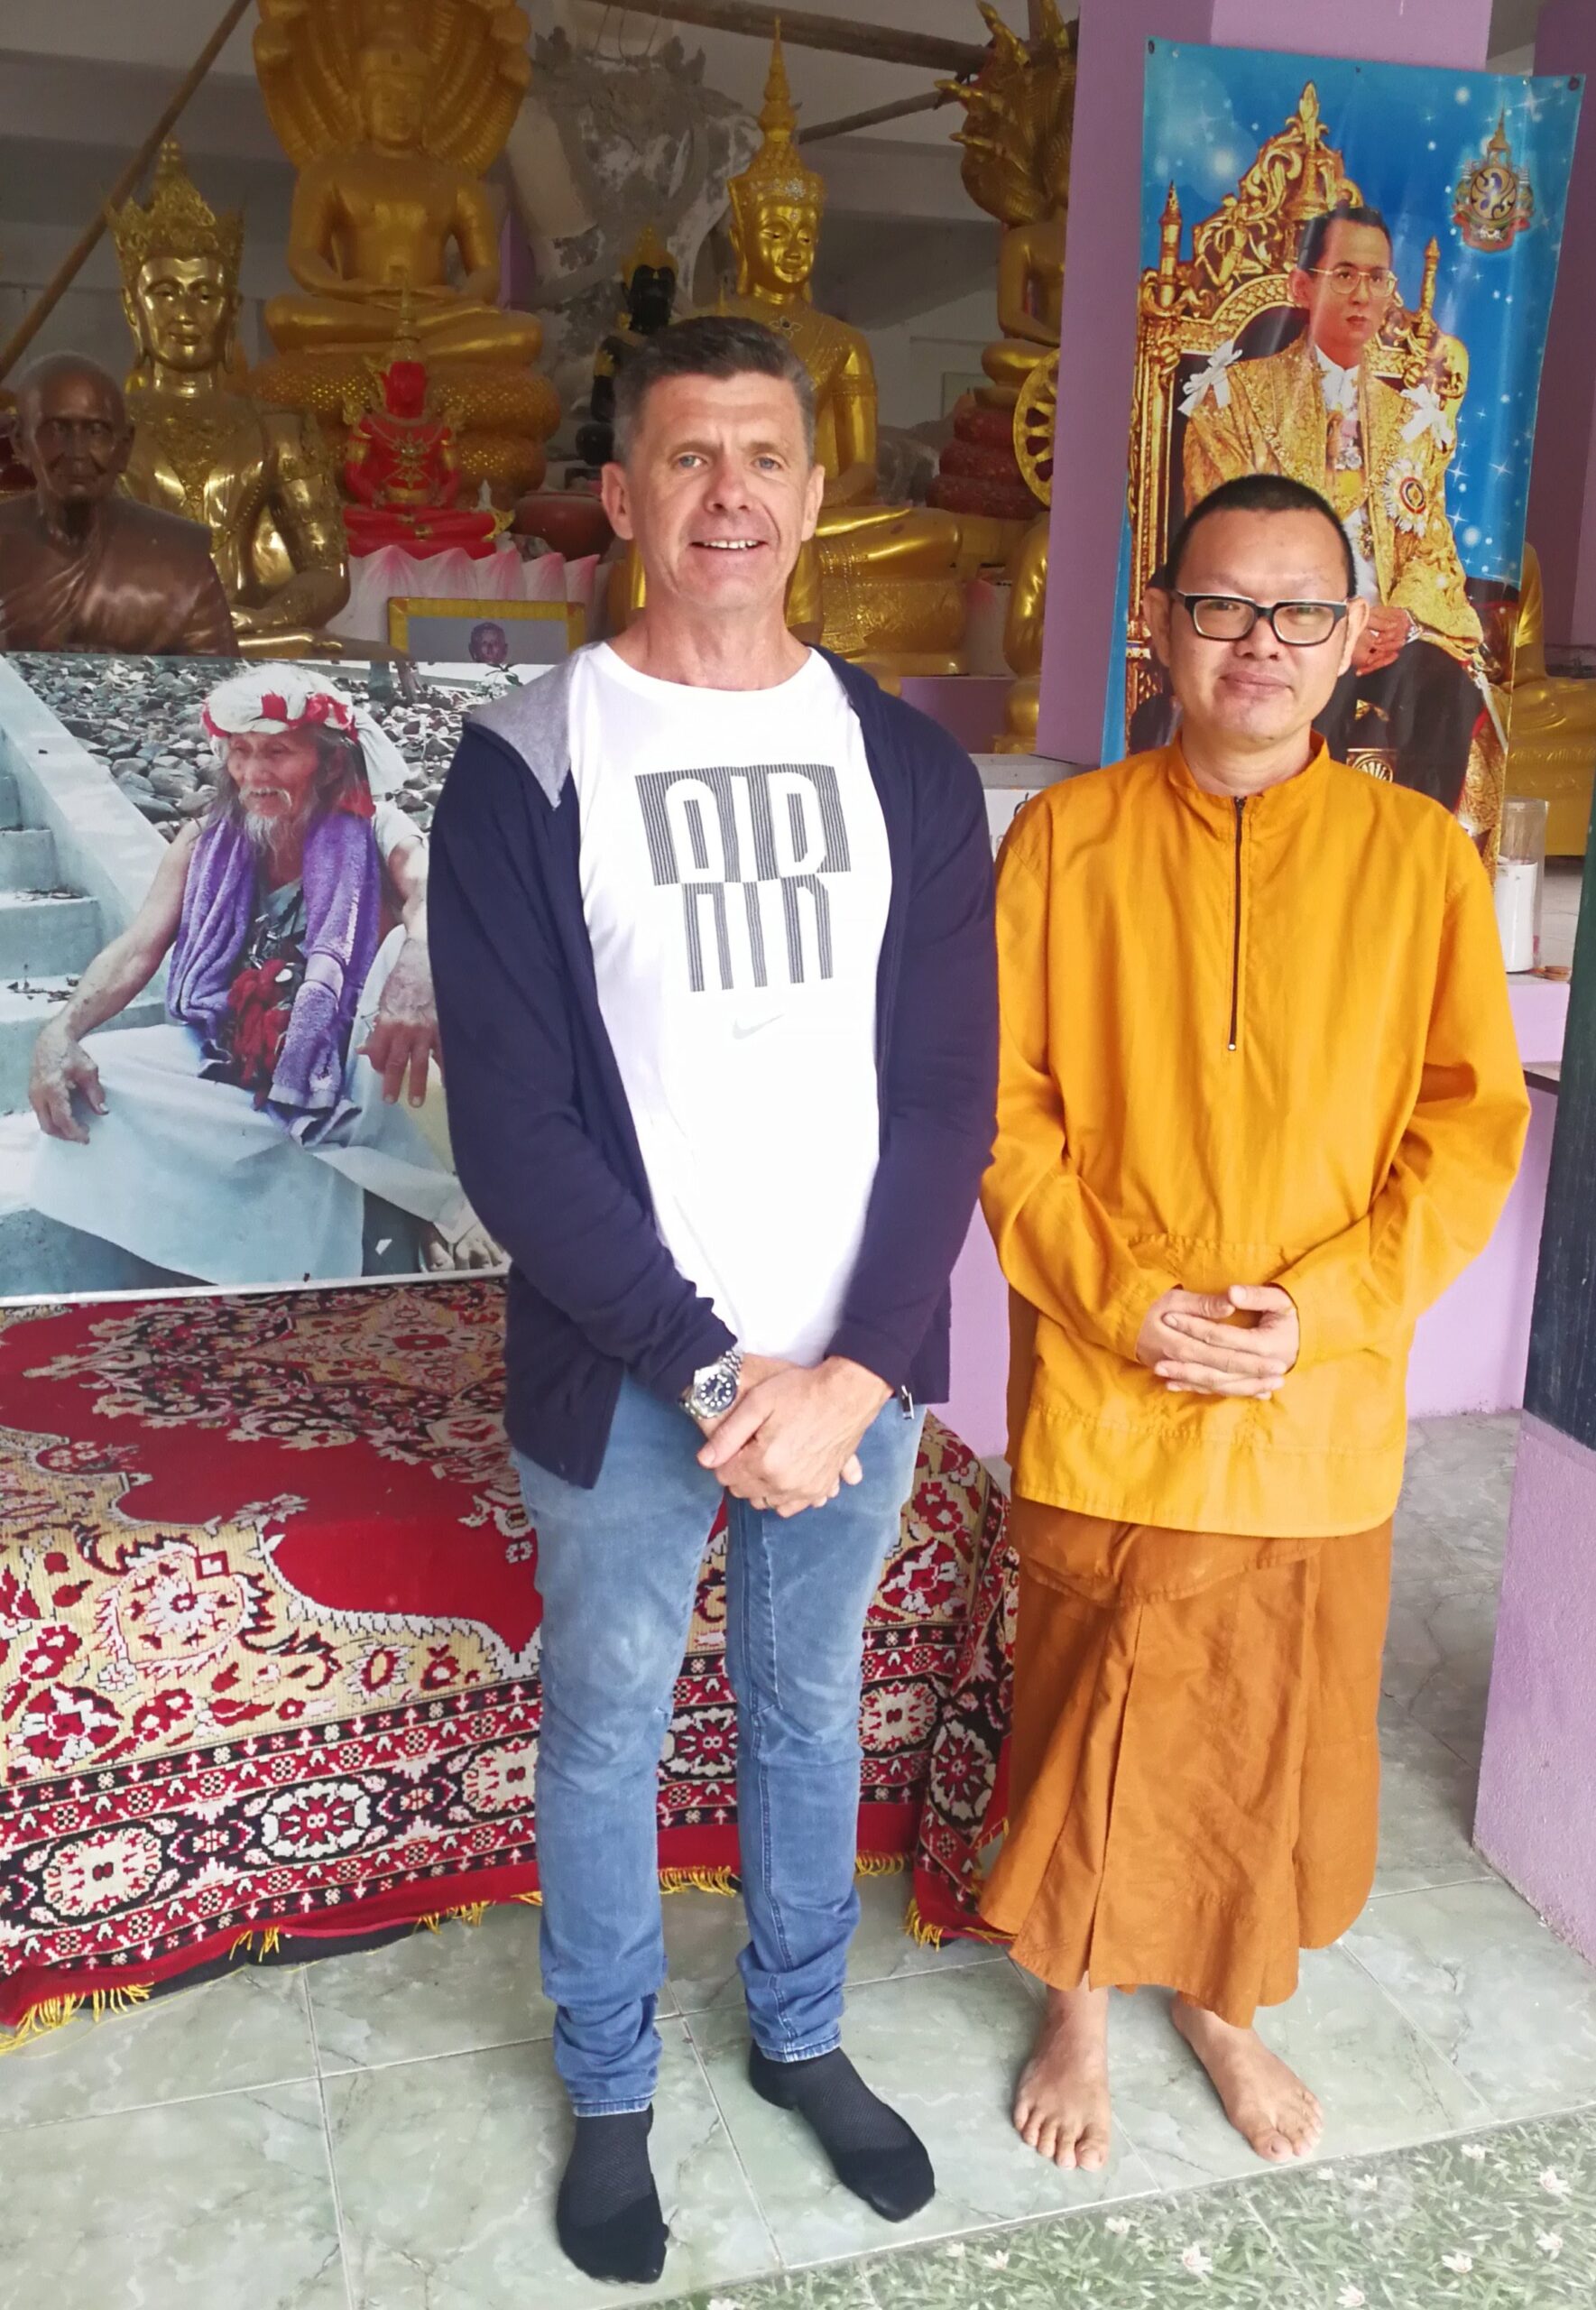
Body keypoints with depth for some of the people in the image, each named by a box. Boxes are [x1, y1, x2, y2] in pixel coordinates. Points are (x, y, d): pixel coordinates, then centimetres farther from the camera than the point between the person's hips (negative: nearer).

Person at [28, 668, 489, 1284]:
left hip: (347, 1080, -3)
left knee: (415, 950, -31)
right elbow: (136, 951, 0)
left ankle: (443, 1198, -24)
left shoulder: (375, 832, -6)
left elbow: (432, 895, -29)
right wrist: (61, 1032, -21)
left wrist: (417, 968, -55)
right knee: (83, 1081, -18)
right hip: (224, 1069, 4)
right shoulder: (206, 841, 6)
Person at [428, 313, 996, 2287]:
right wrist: (712, 1373, -16)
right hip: (623, 1383, -2)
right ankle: (610, 2091, 38)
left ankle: (799, 2034, 44)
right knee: (607, 1737, 14)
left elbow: (948, 1099, -1)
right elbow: (513, 1127, -12)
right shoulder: (528, 764, -8)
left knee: (811, 1710, 20)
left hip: (855, 1369, 3)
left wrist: (857, 1366, -11)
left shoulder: (907, 767, 1)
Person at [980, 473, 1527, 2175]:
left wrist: (1321, 1308, -14)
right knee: (1086, 1726, 13)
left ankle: (1227, 1998, 45)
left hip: (1322, 1414, 1)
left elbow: (1472, 1125, -3)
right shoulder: (1066, 838, -4)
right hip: (1098, 1403, -1)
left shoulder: (1419, 855, -3)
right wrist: (1125, 1303, -16)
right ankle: (1078, 2011, 40)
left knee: (1279, 1731, 17)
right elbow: (1001, 1107, -5)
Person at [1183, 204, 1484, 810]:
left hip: (1389, 627, 3)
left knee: (1446, 683, -28)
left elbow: (1433, 550, 13)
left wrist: (1403, 614, -12)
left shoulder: (1412, 418, 19)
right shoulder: (1239, 397, 7)